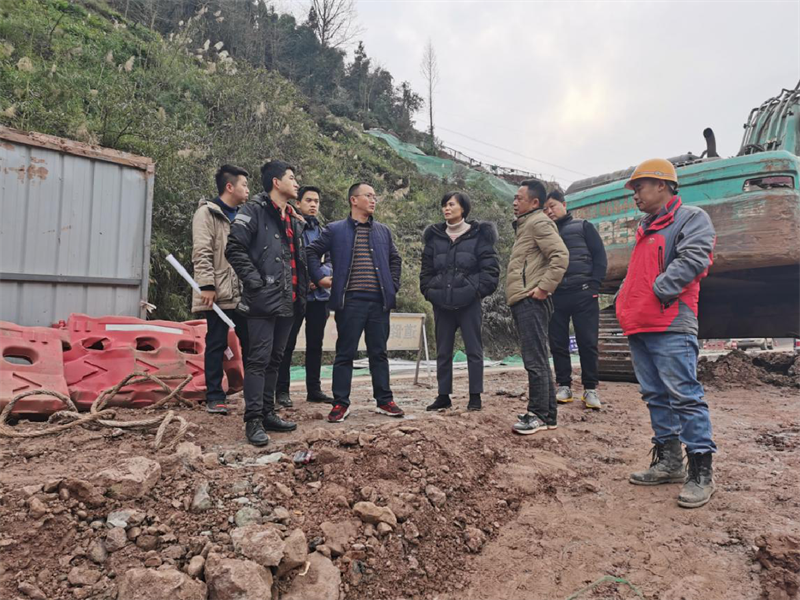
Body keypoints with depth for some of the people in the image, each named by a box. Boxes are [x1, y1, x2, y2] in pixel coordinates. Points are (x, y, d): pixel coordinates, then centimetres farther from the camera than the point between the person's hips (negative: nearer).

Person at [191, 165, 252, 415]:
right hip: (218, 294, -6)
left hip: (243, 293, 7)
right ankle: (214, 397, 11)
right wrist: (207, 285, -19)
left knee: (250, 344, 8)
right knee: (217, 345, 1)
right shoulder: (207, 213, -3)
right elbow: (202, 253, -12)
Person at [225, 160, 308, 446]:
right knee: (259, 358, -7)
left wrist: (301, 294, 17)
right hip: (263, 301, -8)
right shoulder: (254, 211, -4)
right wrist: (255, 281, -17)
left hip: (287, 302, 8)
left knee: (275, 359, 12)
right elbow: (235, 248, -13)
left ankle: (267, 413, 22)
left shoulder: (294, 220, 21)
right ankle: (253, 420, -1)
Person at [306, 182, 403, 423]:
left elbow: (395, 259, 24)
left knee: (379, 352, 11)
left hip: (379, 301, 4)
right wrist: (320, 278, -2)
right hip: (350, 301, -3)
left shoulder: (383, 231, 15)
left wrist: (393, 285, 14)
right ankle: (341, 403, 12)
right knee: (345, 353, 2)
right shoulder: (334, 230, 3)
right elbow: (312, 252, 6)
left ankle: (384, 401, 21)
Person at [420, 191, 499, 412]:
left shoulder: (479, 236, 0)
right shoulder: (434, 237, 11)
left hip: (469, 303, -4)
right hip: (442, 303, 4)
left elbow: (490, 268, -2)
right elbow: (426, 270, 14)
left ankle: (475, 396, 11)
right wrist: (430, 292, 3)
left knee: (474, 350, 2)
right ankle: (443, 396, 18)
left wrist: (476, 290, -10)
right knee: (443, 351, 8)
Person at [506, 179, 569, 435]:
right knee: (538, 359, 13)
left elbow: (561, 256, -20)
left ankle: (539, 415, 3)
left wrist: (544, 287, -19)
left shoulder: (539, 223, -7)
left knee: (535, 360, -6)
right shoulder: (525, 225, 23)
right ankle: (548, 414, 22)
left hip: (531, 301, -11)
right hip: (522, 302, 11)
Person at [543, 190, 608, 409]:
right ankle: (563, 386, 14)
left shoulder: (583, 227, 9)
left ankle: (590, 389, 7)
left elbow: (600, 257, 4)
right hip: (555, 296, 3)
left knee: (587, 342, -2)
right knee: (558, 343, 4)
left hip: (583, 294, -3)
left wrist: (593, 286, -7)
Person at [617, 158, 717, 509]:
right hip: (638, 326, 9)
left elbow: (693, 259, -16)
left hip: (670, 325, -8)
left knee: (684, 395, -9)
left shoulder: (691, 218, 0)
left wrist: (659, 290, -17)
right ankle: (669, 461, 19)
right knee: (656, 396, 11)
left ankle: (701, 471, 0)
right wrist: (624, 299, 13)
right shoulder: (646, 229, 24)